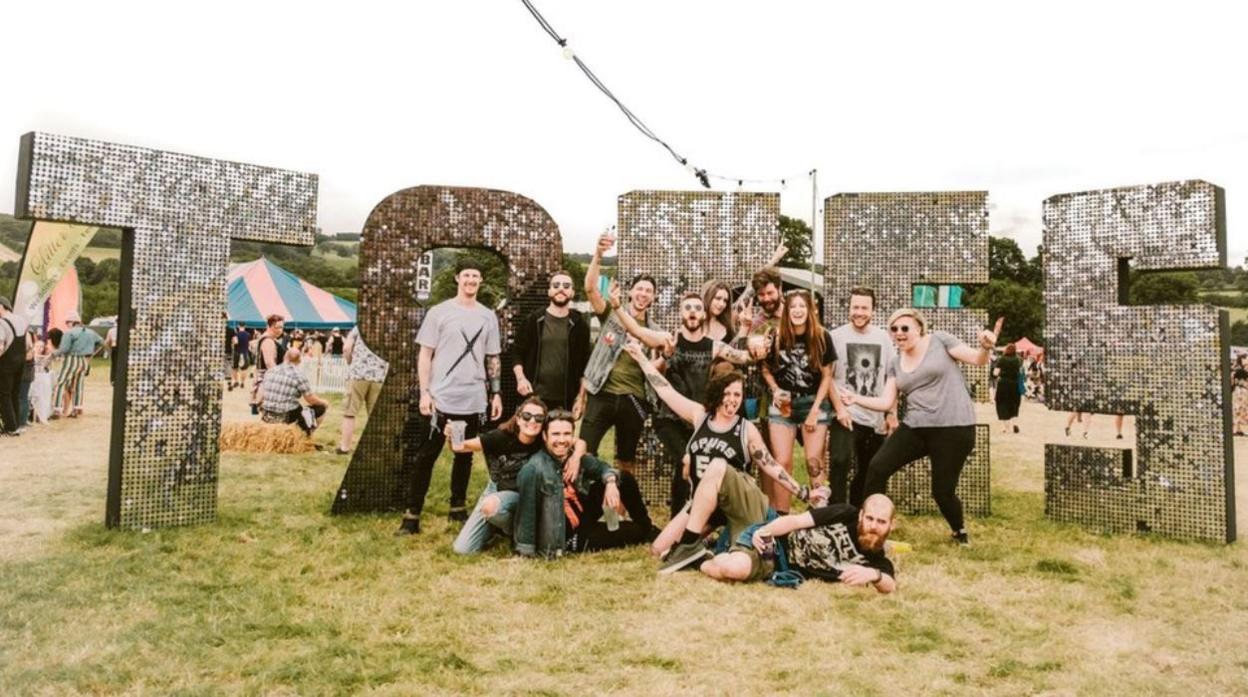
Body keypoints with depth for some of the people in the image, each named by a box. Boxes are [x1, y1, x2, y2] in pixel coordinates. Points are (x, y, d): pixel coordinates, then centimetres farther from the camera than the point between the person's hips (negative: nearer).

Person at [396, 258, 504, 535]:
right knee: (425, 456, -2)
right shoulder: (439, 312, -1)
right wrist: (424, 392, -9)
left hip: (474, 401, 3)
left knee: (464, 457, 13)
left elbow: (493, 359, 13)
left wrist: (496, 393, 8)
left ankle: (458, 507, 26)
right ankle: (412, 515, 2)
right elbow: (425, 355, -1)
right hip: (441, 399, -3)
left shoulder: (488, 317, 9)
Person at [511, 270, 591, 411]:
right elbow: (517, 351, 7)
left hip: (567, 399, 1)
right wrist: (520, 378, -8)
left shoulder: (579, 324, 6)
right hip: (534, 396, 0)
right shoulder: (533, 320, 4)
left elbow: (585, 361, 8)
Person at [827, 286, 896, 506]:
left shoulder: (883, 338, 5)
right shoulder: (836, 336, -4)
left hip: (876, 418, 4)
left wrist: (892, 413, 6)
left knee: (867, 472, 13)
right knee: (840, 462, -22)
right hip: (846, 415, -4)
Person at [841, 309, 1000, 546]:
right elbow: (887, 402, 8)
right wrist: (857, 398, -7)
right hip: (915, 428, 5)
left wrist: (985, 348, -28)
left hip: (953, 428, -5)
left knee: (942, 490, 0)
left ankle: (960, 532, 31)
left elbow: (977, 360, -5)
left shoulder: (939, 340, -2)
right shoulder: (896, 364, 12)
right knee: (877, 467, -9)